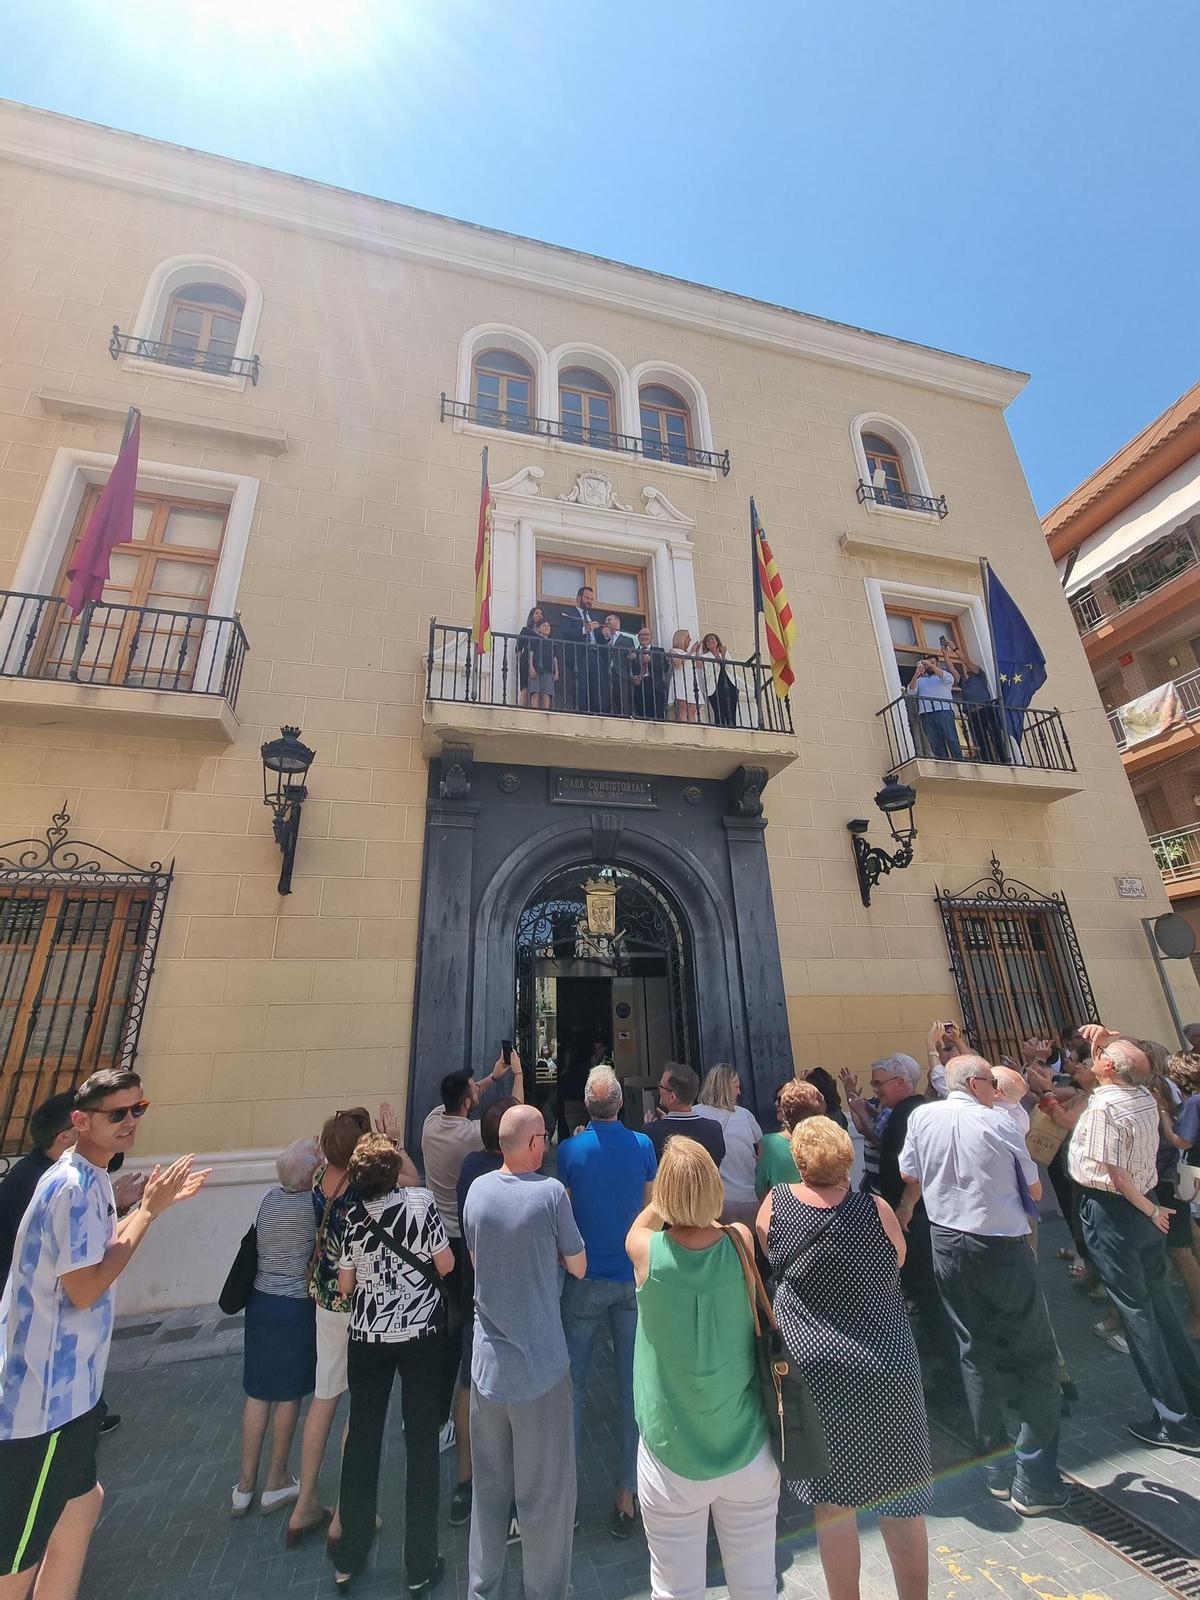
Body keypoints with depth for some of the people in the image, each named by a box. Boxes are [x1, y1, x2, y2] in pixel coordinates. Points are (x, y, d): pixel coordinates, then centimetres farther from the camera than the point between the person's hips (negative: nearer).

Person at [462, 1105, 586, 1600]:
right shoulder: (550, 1192, -22)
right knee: (546, 1496, 14)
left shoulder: (478, 1189, -7)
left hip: (487, 1365, 5)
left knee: (488, 1487, 23)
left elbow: (476, 1259, 9)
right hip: (540, 1367, -5)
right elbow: (579, 1267, -8)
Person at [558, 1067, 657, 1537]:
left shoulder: (570, 1150, -15)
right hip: (634, 1278, 1)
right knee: (633, 1388, 14)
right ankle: (627, 1497, 24)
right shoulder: (642, 1145, -10)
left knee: (572, 1381, 17)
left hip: (586, 1281, -1)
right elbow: (649, 1208, 3)